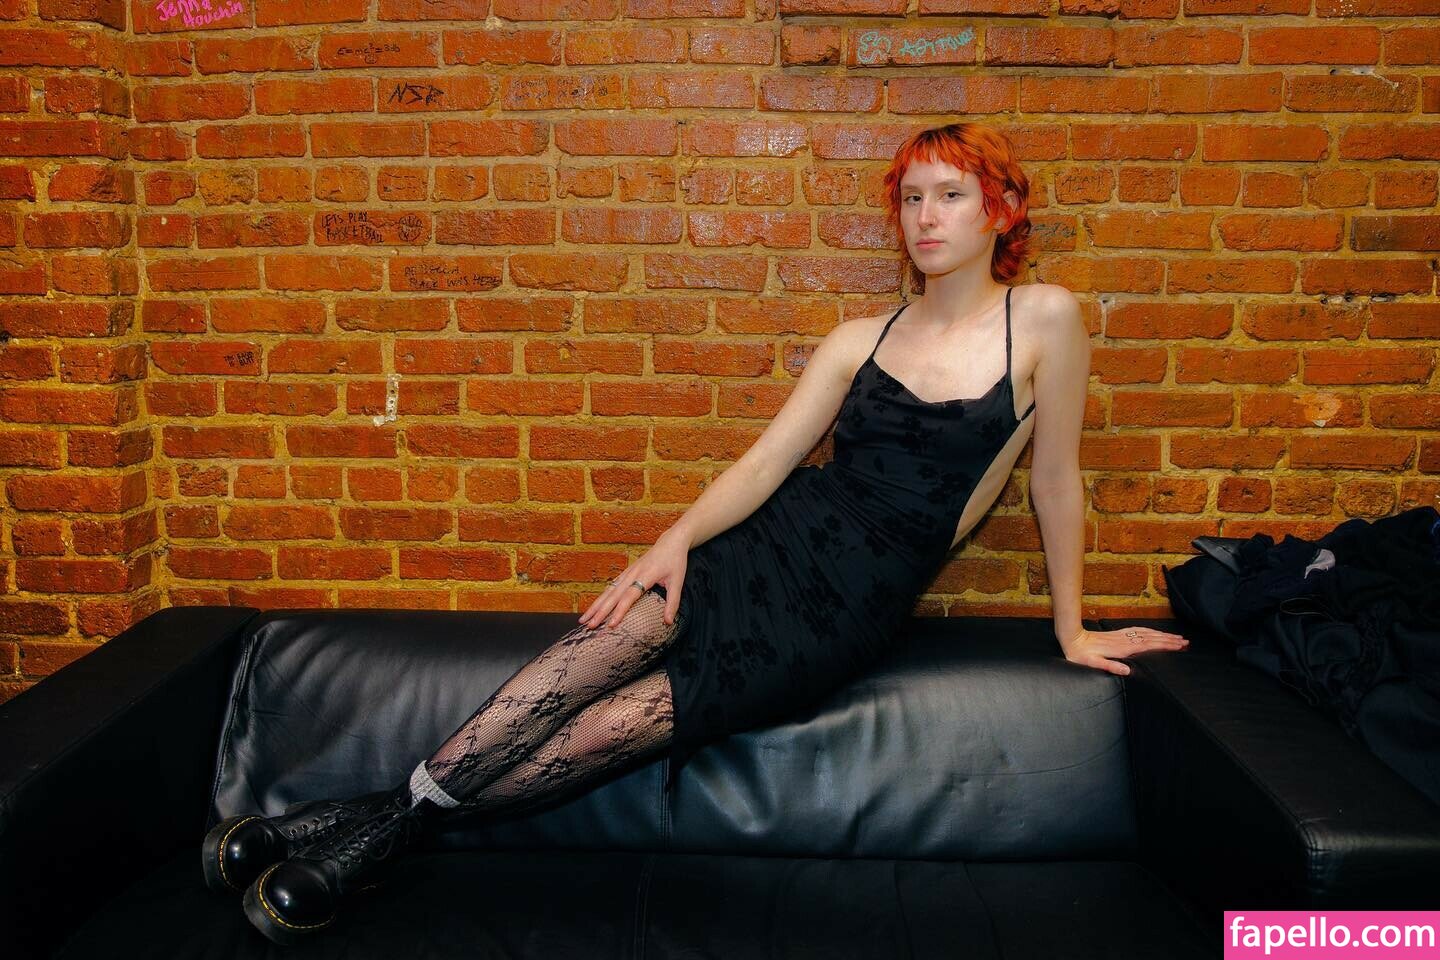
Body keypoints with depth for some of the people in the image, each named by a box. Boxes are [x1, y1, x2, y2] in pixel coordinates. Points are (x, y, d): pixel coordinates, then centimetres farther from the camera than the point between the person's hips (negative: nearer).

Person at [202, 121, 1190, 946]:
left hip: (851, 611, -3)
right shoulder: (861, 339, 8)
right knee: (617, 633, -25)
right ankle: (398, 808, -14)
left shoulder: (1043, 320, -2)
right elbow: (767, 460, 0)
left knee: (605, 734, -14)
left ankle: (392, 823, -1)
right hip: (776, 539, 3)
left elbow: (1055, 478, 2)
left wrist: (1071, 630, 8)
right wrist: (677, 539, -15)